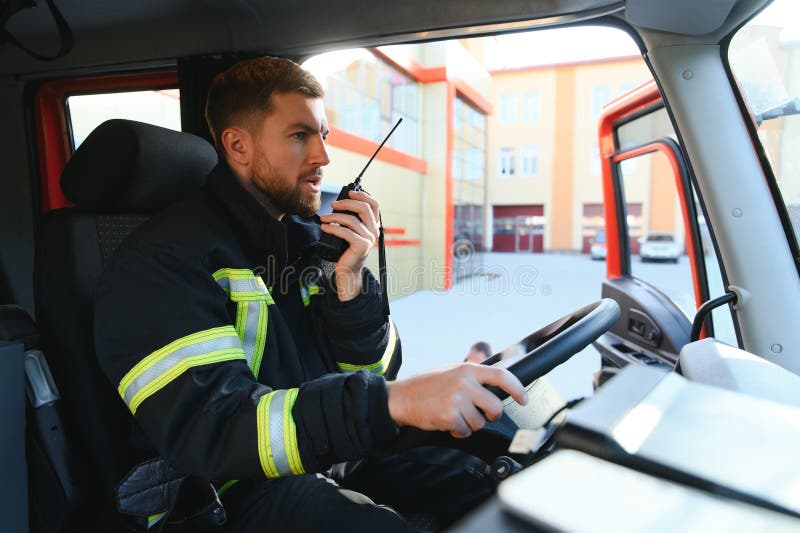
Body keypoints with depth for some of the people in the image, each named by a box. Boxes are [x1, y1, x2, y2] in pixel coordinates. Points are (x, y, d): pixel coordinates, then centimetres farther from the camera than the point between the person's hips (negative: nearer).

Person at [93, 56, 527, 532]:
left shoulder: (311, 235, 4)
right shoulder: (164, 259, -14)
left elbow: (372, 373, 4)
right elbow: (207, 428, -27)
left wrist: (349, 279, -14)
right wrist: (393, 402, -38)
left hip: (342, 453, 6)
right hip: (237, 493, -5)